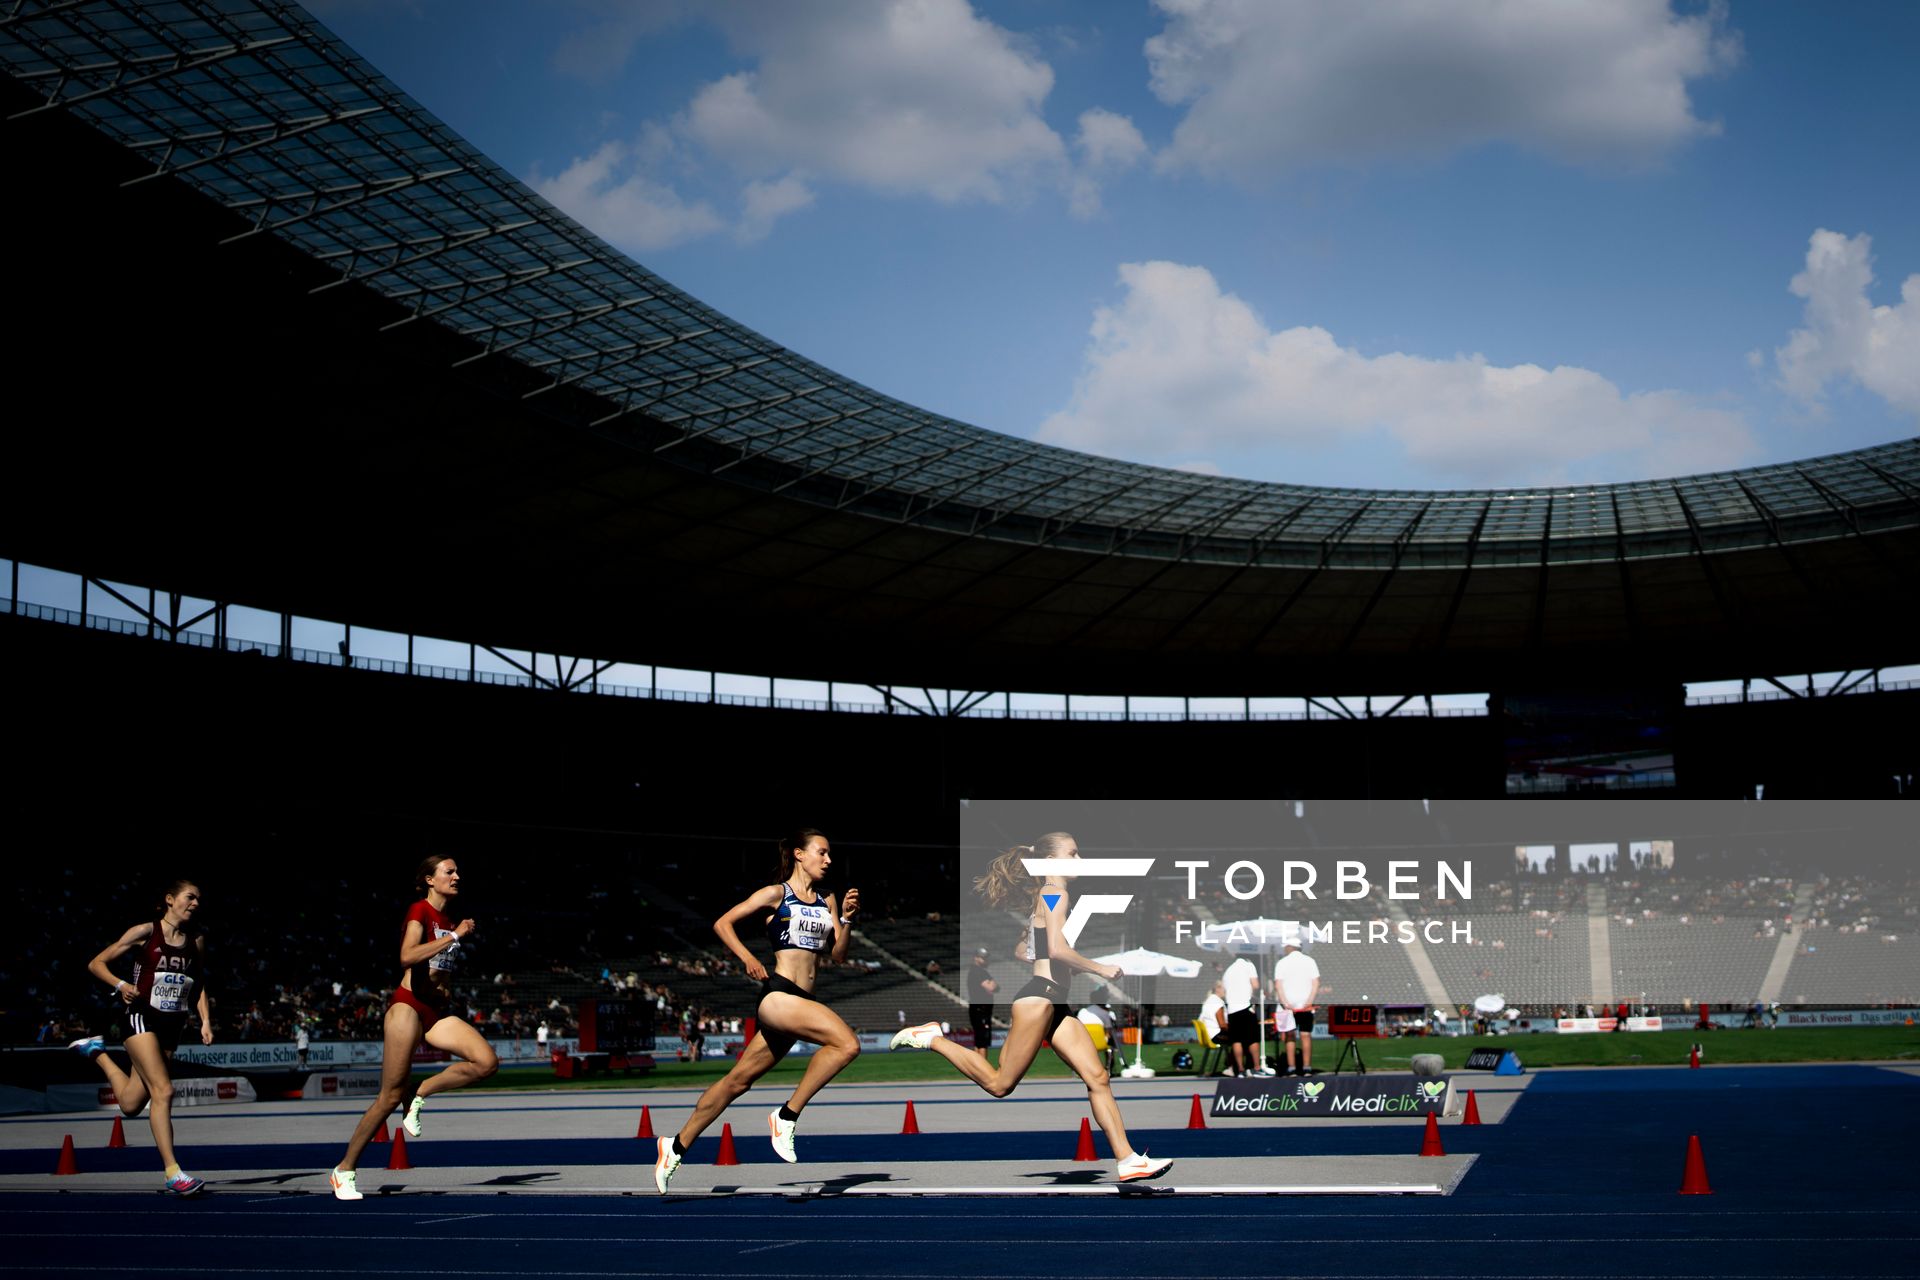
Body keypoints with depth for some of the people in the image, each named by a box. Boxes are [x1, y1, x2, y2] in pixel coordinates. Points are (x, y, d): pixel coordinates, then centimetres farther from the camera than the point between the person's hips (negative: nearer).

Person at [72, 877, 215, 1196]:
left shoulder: (197, 940, 8)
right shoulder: (145, 932, -5)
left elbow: (199, 985, 17)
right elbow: (96, 963, -1)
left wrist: (205, 1020, 3)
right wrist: (121, 985, -18)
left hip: (173, 1026, 5)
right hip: (143, 1017, -5)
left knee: (130, 1105, 9)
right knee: (163, 1090, -20)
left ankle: (96, 1052, 35)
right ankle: (173, 1173, -19)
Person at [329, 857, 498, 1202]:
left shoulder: (450, 921, 16)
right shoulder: (419, 912, -7)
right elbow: (408, 956, -25)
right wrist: (455, 936, -23)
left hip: (439, 1011, 7)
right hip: (409, 1006, -7)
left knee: (486, 1062, -17)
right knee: (391, 1096, -6)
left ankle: (421, 1094, 1)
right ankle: (344, 1169, 7)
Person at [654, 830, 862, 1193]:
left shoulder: (827, 901, 17)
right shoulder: (776, 894, 1)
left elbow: (837, 956, 14)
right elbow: (722, 924, 3)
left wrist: (846, 919, -1)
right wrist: (747, 958, -10)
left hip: (802, 1000, 6)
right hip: (778, 994, -6)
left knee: (739, 1080, 10)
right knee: (846, 1044, -25)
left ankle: (676, 1146, 20)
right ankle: (787, 1115, -14)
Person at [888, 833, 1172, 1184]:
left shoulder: (1044, 898, 20)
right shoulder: (1055, 894, -8)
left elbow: (1023, 951, 25)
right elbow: (1057, 948, -21)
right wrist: (1100, 969, -11)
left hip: (1056, 1003, 10)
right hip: (1039, 997, -10)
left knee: (1098, 1079, 0)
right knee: (1000, 1084, -4)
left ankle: (1128, 1160, -4)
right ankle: (932, 1039, 8)